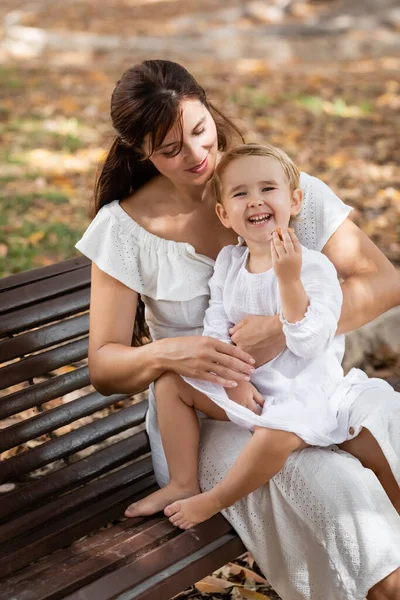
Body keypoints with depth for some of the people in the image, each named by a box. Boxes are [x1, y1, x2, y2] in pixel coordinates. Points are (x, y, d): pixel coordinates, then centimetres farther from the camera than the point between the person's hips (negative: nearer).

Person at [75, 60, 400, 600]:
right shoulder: (125, 227, -4)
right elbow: (103, 367, -2)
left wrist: (288, 329, -25)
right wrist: (167, 354, -25)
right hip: (202, 416, -2)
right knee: (320, 479, -32)